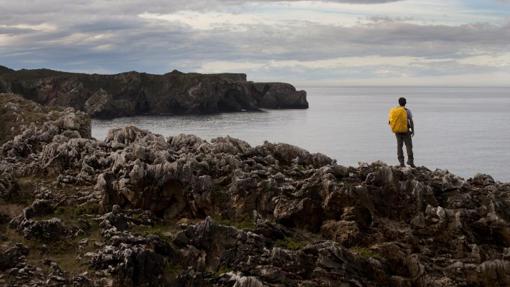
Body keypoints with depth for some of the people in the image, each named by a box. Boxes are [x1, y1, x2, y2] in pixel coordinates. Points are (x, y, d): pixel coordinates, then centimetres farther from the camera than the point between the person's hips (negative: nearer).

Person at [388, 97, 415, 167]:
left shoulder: (393, 110, 3)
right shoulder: (407, 110, -8)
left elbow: (390, 121, 5)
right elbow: (411, 121, -9)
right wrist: (413, 130, -1)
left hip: (397, 131, 4)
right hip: (405, 130, -4)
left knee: (399, 145, 8)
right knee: (409, 145, 2)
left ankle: (401, 162, 4)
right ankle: (410, 161, -3)